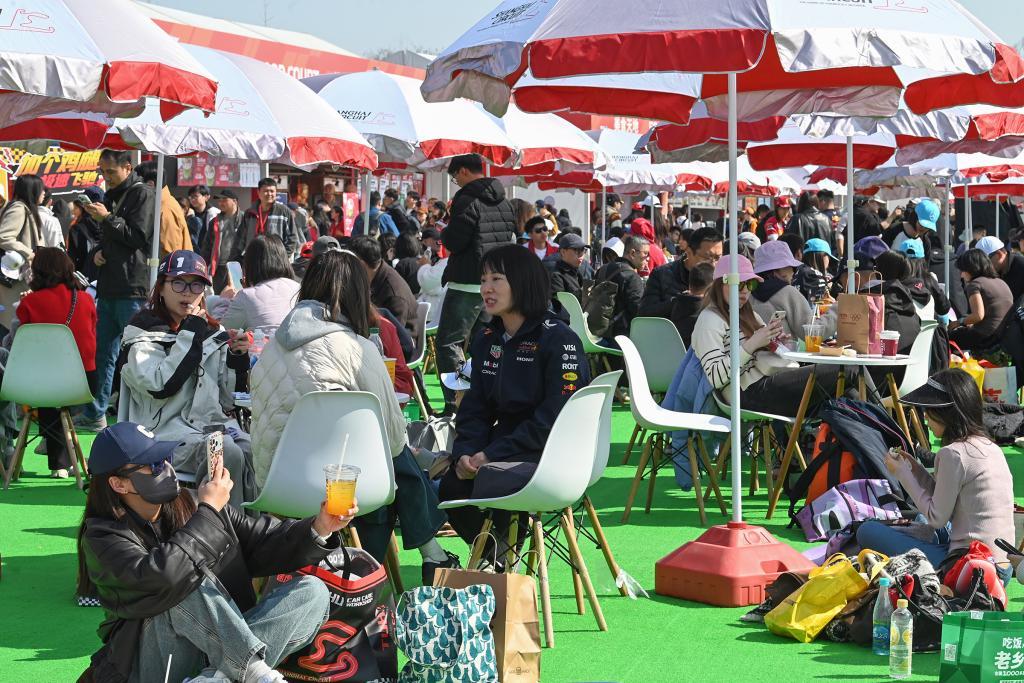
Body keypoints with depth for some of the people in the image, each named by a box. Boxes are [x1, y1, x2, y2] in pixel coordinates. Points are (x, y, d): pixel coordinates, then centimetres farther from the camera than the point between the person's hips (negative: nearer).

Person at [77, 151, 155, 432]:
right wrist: (98, 252, 9)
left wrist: (107, 218, -14)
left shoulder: (141, 194, -6)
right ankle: (94, 414, 17)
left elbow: (139, 237, -14)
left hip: (133, 288, -9)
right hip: (110, 287, 9)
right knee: (101, 352, 11)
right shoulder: (112, 195, 19)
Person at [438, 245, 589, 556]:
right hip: (506, 444, 7)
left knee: (489, 484, -33)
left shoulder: (559, 339, -13)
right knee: (451, 484, -17)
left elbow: (554, 418, -18)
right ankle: (492, 556, 8)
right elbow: (474, 407, 12)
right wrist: (465, 453, -9)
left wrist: (492, 455, -19)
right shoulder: (487, 340, 12)